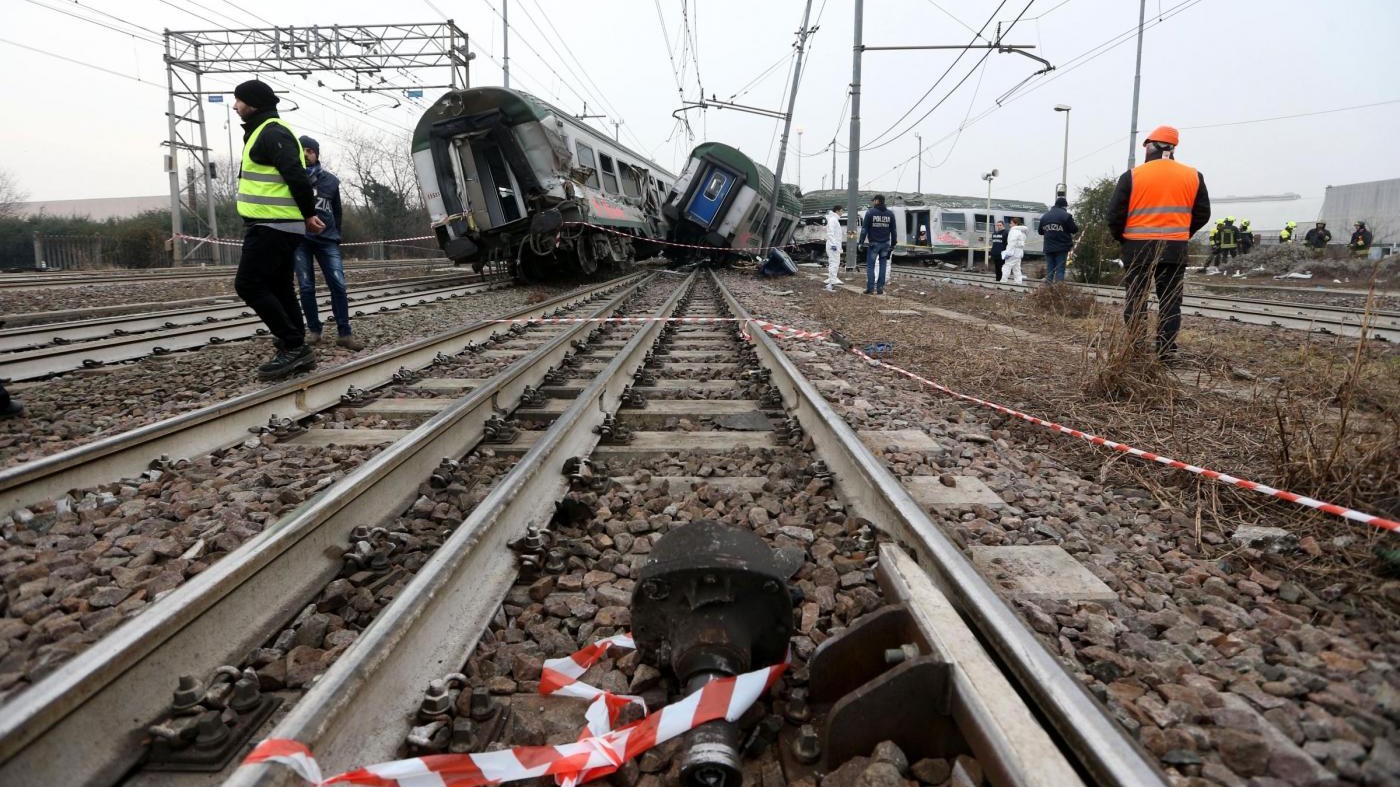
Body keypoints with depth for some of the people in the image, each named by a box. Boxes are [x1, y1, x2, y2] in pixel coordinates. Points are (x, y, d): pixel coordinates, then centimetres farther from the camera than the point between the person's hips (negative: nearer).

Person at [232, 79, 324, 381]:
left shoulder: (272, 133, -11)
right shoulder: (264, 132, 22)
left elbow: (296, 175, -21)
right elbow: (292, 176, 23)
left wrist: (309, 214, -15)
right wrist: (307, 215, 16)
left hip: (273, 226, -11)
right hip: (279, 226, 11)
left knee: (248, 284, -10)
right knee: (279, 288, 11)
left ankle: (293, 346, -9)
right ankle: (296, 351, 14)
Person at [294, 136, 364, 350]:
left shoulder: (330, 180, 9)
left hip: (327, 239, 1)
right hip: (300, 239, -1)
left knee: (338, 285, -9)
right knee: (306, 287, -1)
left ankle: (345, 333, -7)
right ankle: (314, 330, 10)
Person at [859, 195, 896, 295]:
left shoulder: (870, 212, -5)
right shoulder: (890, 214, 8)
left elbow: (864, 229, -7)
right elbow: (893, 231, 10)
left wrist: (861, 242, -4)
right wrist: (893, 244, 16)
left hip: (874, 243, -4)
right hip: (885, 244, 4)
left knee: (870, 266, 1)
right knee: (883, 266, 7)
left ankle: (870, 288, -3)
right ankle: (880, 288, 5)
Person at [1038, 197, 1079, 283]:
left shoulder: (1045, 216, 8)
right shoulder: (1066, 216, -9)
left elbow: (1040, 231, 16)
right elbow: (1074, 229, -6)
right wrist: (1077, 226, 15)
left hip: (1048, 248, 4)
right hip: (1062, 248, -4)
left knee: (1049, 270, 8)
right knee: (1060, 269, -2)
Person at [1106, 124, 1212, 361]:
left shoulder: (1132, 176, -6)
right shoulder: (1193, 177, 5)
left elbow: (1115, 215, -6)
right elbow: (1202, 214, 10)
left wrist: (1122, 237, 11)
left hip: (1138, 248, -2)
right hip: (1175, 249, 2)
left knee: (1136, 301, 6)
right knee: (1170, 302, 7)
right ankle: (1166, 351, 6)